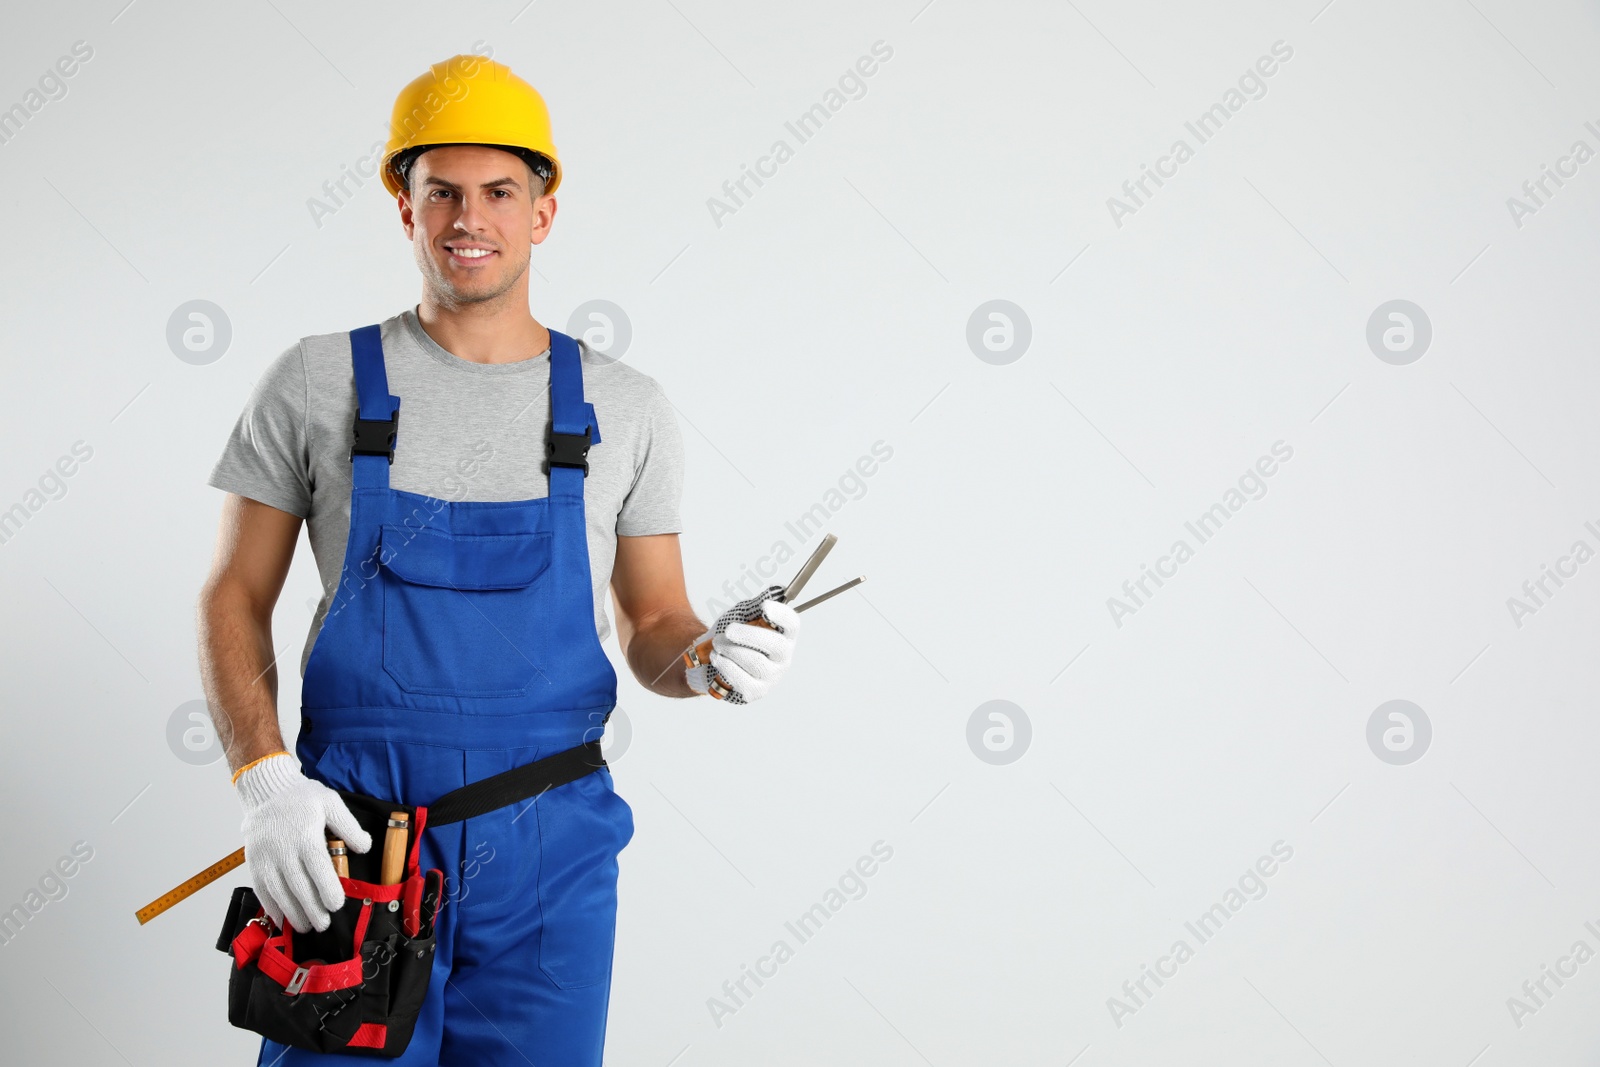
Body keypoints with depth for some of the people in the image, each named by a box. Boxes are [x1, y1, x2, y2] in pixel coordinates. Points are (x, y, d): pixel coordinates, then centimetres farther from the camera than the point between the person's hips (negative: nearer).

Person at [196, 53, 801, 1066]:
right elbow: (236, 598, 4)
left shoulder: (625, 407, 5)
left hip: (551, 842, 1)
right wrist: (267, 781, -10)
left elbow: (652, 626, 10)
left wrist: (710, 656, -13)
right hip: (350, 836, -1)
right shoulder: (316, 382, 1)